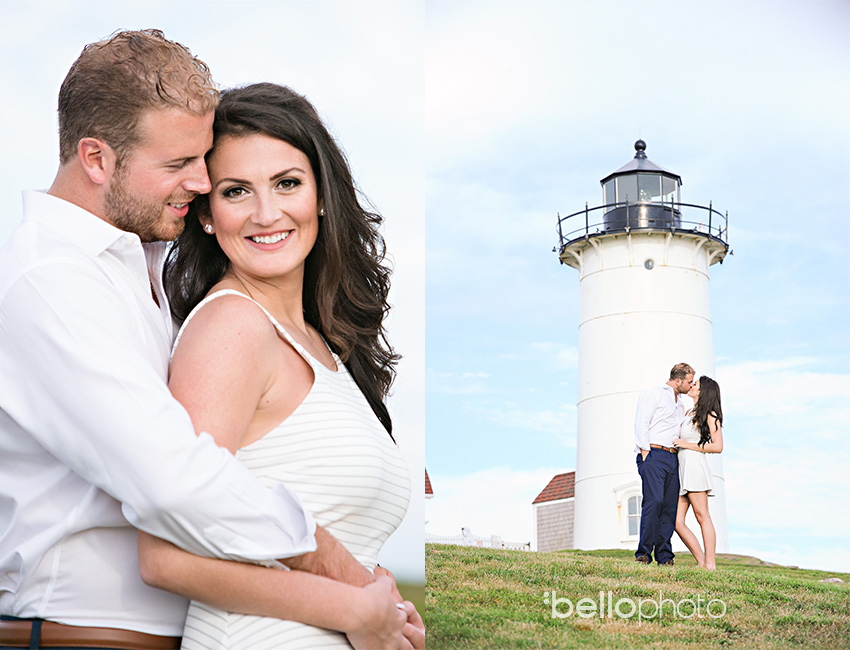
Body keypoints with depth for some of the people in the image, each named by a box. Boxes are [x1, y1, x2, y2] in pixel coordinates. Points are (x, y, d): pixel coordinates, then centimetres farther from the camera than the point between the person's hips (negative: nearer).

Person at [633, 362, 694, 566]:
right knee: (654, 502, -19)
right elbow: (641, 423, -6)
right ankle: (643, 553, -18)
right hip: (654, 454, -8)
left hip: (672, 458, 8)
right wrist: (645, 452, -14)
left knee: (670, 506, -1)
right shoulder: (653, 393, 3)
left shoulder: (680, 405, 27)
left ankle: (664, 556, 0)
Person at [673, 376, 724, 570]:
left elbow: (718, 447, -8)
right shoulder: (689, 412, 23)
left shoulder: (710, 415, 1)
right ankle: (701, 562, 4)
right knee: (677, 521, 0)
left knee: (702, 516, -10)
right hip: (681, 468, 8)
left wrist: (688, 445, -9)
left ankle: (710, 564, -9)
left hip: (694, 465, -8)